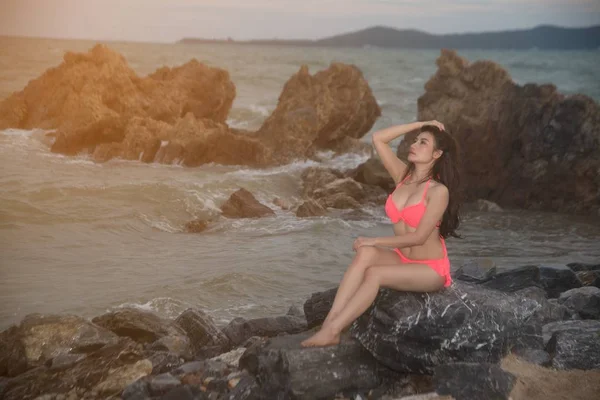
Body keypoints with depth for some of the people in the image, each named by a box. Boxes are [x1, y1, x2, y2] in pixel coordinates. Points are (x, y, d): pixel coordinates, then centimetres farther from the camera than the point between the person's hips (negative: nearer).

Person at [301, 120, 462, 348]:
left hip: (430, 269, -6)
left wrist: (376, 241, -19)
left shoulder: (438, 191, -15)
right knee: (366, 254, -26)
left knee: (374, 274, -30)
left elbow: (419, 237, -20)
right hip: (402, 260, 6)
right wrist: (419, 125, -1)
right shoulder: (403, 176, 4)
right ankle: (329, 322, -33)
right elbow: (378, 139, -1)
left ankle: (331, 332, -28)